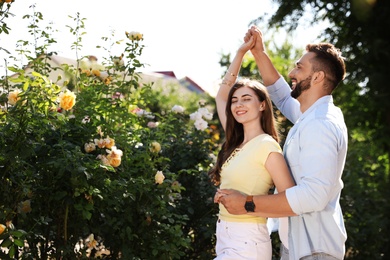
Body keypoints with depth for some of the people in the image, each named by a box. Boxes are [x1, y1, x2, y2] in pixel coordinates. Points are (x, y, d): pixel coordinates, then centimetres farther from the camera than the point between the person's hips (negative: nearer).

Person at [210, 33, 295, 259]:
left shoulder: (267, 146, -12)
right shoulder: (237, 144, 10)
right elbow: (221, 96, 19)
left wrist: (247, 203, -17)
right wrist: (241, 53, 16)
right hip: (225, 238, 8)